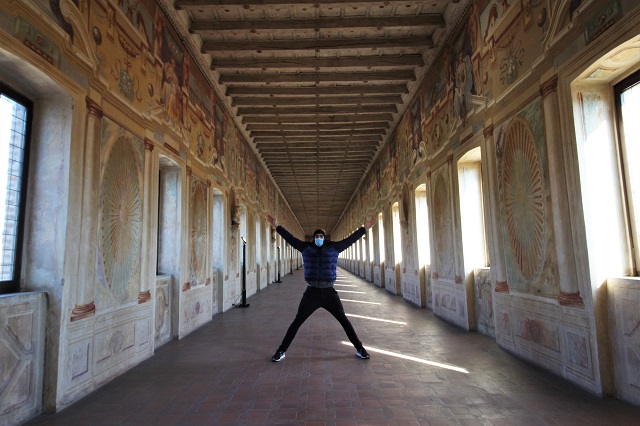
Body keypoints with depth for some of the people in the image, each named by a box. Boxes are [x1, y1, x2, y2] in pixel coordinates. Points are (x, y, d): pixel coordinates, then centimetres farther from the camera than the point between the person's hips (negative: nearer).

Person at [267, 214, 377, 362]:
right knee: (297, 322, 2)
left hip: (329, 292, 0)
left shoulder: (333, 247, 6)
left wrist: (364, 228, 9)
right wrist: (277, 227, 10)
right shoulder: (306, 247, 7)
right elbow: (290, 238, 11)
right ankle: (281, 351, 13)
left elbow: (350, 239, 9)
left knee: (344, 320, 6)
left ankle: (359, 349, 20)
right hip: (311, 292, 0)